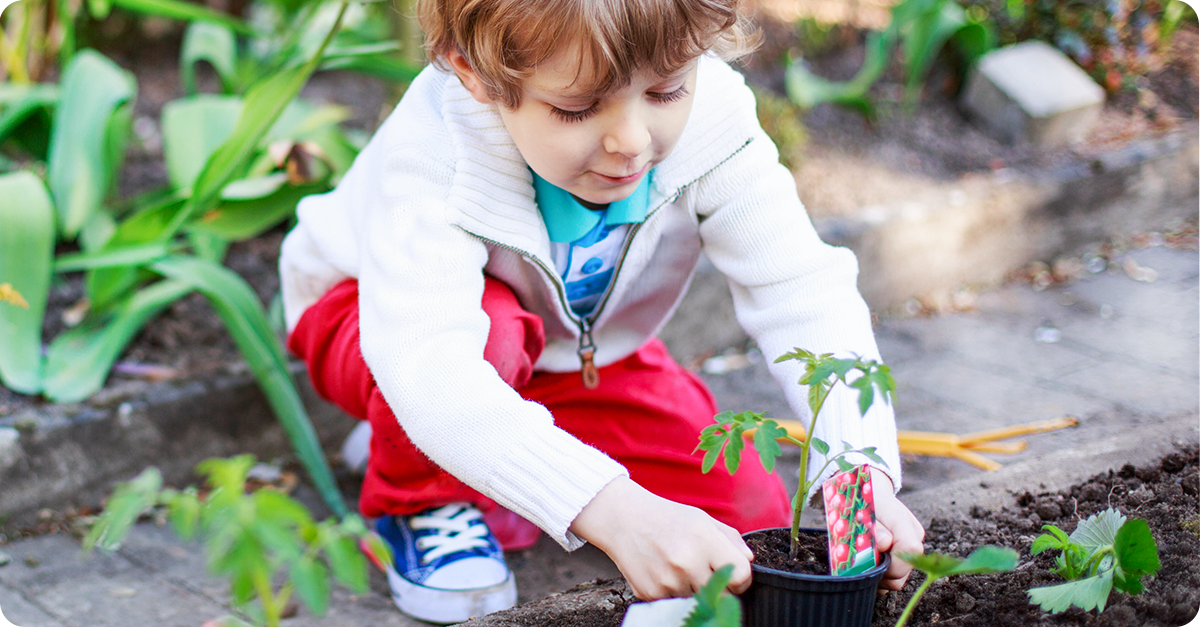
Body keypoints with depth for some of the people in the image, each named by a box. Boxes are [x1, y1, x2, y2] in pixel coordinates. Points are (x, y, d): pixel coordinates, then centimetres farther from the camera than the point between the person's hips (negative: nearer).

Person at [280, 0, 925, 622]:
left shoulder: (709, 120, -30)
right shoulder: (434, 151, -41)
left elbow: (806, 296, -31)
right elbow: (423, 361, -53)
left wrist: (863, 469, -48)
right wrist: (613, 510, -64)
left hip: (581, 348, 5)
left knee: (746, 509, -10)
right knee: (489, 334, -40)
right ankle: (417, 498, -7)